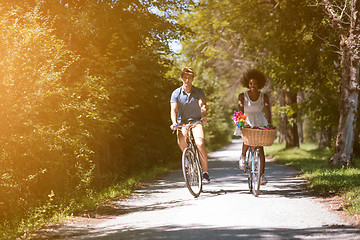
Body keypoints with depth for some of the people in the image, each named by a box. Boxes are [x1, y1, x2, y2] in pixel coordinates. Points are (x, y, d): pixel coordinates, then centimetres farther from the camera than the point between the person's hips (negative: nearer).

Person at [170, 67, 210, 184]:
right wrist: (174, 123, -30)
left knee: (200, 144, -24)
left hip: (196, 121, -1)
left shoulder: (198, 92, -3)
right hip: (182, 122, 1)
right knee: (181, 140, -30)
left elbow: (202, 105, -19)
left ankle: (205, 172, -14)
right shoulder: (176, 93, -3)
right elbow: (173, 109, -11)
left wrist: (204, 116, -40)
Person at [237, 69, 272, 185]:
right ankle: (243, 156, 6)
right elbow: (241, 111, -19)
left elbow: (267, 111, -16)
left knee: (260, 148, -7)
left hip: (259, 122, 1)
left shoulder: (264, 96, -6)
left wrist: (269, 123, -34)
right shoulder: (243, 96, -9)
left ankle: (262, 174, -3)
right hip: (246, 122, -1)